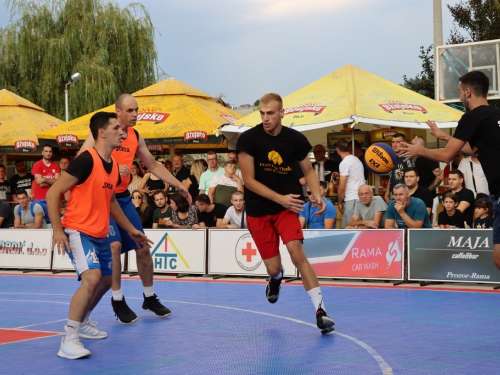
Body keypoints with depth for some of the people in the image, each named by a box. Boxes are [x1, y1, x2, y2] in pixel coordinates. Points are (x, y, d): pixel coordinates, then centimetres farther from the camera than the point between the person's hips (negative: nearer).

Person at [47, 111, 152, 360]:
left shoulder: (114, 166, 8)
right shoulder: (86, 160, -19)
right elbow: (52, 193, -16)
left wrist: (131, 230, 25)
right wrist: (57, 230, -22)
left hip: (99, 235, 9)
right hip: (78, 231, -9)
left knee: (105, 281, 20)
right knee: (92, 278, -25)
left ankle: (82, 323, 42)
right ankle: (68, 341, -18)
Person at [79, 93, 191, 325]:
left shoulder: (136, 137, 6)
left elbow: (153, 165, 17)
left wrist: (179, 186, 11)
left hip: (123, 198, 6)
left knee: (142, 247, 6)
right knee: (115, 245, -19)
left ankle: (149, 297, 24)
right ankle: (117, 300, -2)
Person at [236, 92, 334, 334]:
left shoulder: (296, 139, -5)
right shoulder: (248, 139, -11)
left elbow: (309, 171, 10)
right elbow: (249, 180, -11)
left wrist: (317, 195, -10)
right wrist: (281, 198, -19)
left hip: (287, 206, 0)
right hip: (258, 210, 0)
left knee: (296, 252, -22)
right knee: (273, 267, 2)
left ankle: (320, 310, -19)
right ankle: (276, 279, 43)